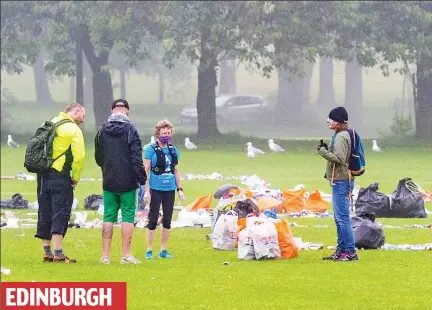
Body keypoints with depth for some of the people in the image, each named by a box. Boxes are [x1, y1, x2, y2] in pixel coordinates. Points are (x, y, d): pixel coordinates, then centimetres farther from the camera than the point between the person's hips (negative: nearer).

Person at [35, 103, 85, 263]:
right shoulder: (73, 129, -7)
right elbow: (79, 157, -15)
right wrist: (76, 178, -3)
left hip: (43, 175, 7)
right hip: (60, 176, -7)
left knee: (45, 214, 11)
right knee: (60, 215, -6)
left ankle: (47, 253, 15)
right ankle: (58, 254, -12)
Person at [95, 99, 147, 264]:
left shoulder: (102, 130, 5)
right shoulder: (130, 130, -10)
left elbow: (98, 157, 15)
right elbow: (137, 158, -13)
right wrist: (143, 180, -9)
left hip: (109, 182, 4)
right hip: (128, 182, -4)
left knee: (108, 217, 8)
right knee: (128, 216, 1)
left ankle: (105, 254, 5)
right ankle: (126, 255, -2)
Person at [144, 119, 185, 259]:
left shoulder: (173, 149, 8)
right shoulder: (151, 149, -6)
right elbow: (146, 171, -7)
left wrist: (179, 189, 13)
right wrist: (146, 190, -12)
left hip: (170, 190, 5)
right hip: (156, 189, -5)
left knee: (167, 221, 8)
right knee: (153, 220, -3)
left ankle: (163, 250, 17)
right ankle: (149, 250, 4)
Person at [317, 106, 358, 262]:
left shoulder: (341, 137, -14)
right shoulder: (339, 135, 17)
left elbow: (340, 158, -22)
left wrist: (323, 151, -16)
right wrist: (325, 149, 7)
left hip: (341, 180, -11)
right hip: (339, 180, 11)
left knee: (342, 217, -10)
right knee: (339, 218, 16)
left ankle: (350, 252, -10)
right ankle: (341, 250, 22)